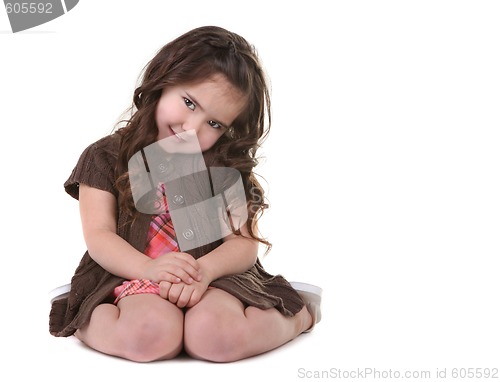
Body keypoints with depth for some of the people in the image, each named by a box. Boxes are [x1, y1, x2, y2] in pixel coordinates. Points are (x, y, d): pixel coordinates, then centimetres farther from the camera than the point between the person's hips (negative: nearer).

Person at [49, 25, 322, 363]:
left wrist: (204, 270, -22)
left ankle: (299, 315, -3)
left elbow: (244, 243, 1)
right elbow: (99, 236, -2)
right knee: (151, 333, -39)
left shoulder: (228, 168, 8)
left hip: (215, 275, 3)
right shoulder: (106, 157, 6)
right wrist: (148, 268, -23)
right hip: (129, 274, -3)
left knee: (217, 335, -31)